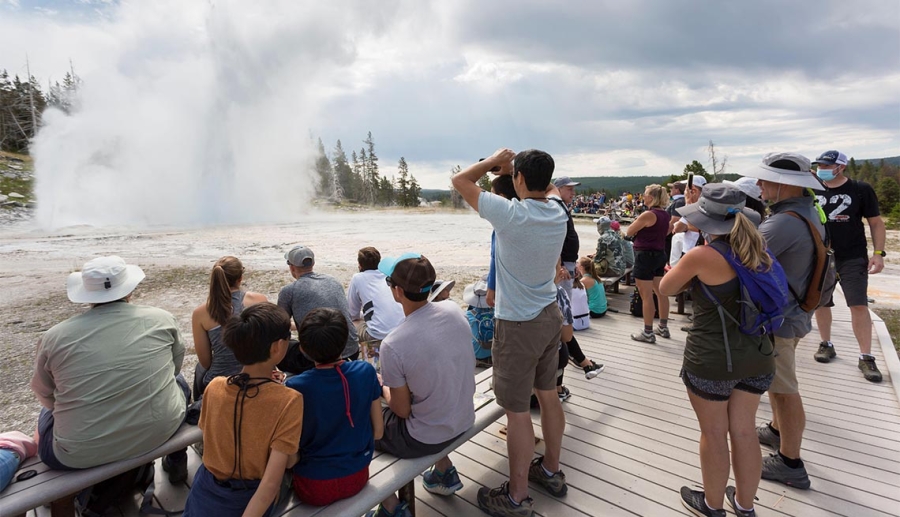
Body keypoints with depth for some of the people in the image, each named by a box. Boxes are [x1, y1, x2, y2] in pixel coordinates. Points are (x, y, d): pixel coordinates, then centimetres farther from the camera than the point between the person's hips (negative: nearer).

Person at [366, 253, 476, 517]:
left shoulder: (392, 345, -28)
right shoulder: (454, 311, -12)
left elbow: (402, 410, -16)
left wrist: (383, 390, 4)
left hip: (424, 438, -6)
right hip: (464, 420, 6)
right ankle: (445, 472, 37)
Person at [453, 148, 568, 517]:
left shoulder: (511, 214, -23)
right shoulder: (558, 213, -3)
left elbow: (460, 180, -10)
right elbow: (551, 188, 23)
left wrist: (494, 161, 3)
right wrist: (513, 166, 14)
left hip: (518, 325, -8)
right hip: (550, 317, 8)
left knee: (517, 411, 5)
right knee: (548, 395, 21)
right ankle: (551, 471, 41)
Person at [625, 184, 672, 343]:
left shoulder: (648, 215, -18)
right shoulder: (665, 214, 8)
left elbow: (628, 233, -9)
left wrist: (637, 221, 6)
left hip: (645, 256, -9)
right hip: (659, 254, 9)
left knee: (646, 295, -3)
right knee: (661, 293, 15)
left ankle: (648, 333, 3)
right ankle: (663, 327, 26)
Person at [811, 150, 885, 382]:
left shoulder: (861, 190, -3)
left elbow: (876, 223, 1)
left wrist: (878, 253, -8)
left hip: (853, 258, -3)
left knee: (859, 305, -6)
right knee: (821, 303, 9)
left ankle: (866, 357, 2)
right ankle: (826, 344, 26)